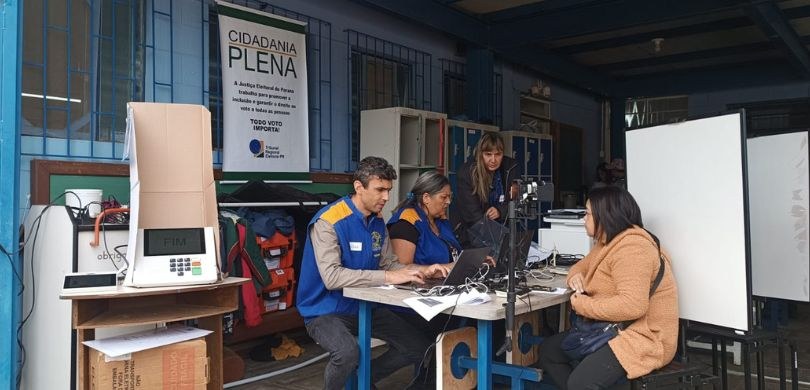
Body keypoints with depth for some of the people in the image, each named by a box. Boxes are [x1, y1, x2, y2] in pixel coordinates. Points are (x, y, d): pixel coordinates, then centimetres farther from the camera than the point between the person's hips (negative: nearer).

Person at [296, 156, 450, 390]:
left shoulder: (378, 222, 3)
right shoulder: (328, 221, -21)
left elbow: (389, 264, 5)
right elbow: (331, 277, -31)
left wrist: (423, 271, -13)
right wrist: (388, 278, -33)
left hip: (365, 306, 8)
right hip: (326, 311, -7)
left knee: (422, 348, 6)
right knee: (348, 352, -37)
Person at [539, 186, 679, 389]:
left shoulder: (631, 248, -21)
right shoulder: (606, 243, 12)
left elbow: (632, 306, -31)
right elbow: (582, 265, 26)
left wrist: (582, 305, -19)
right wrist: (575, 276, 0)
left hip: (645, 338, -11)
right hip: (613, 331, 11)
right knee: (549, 350, 6)